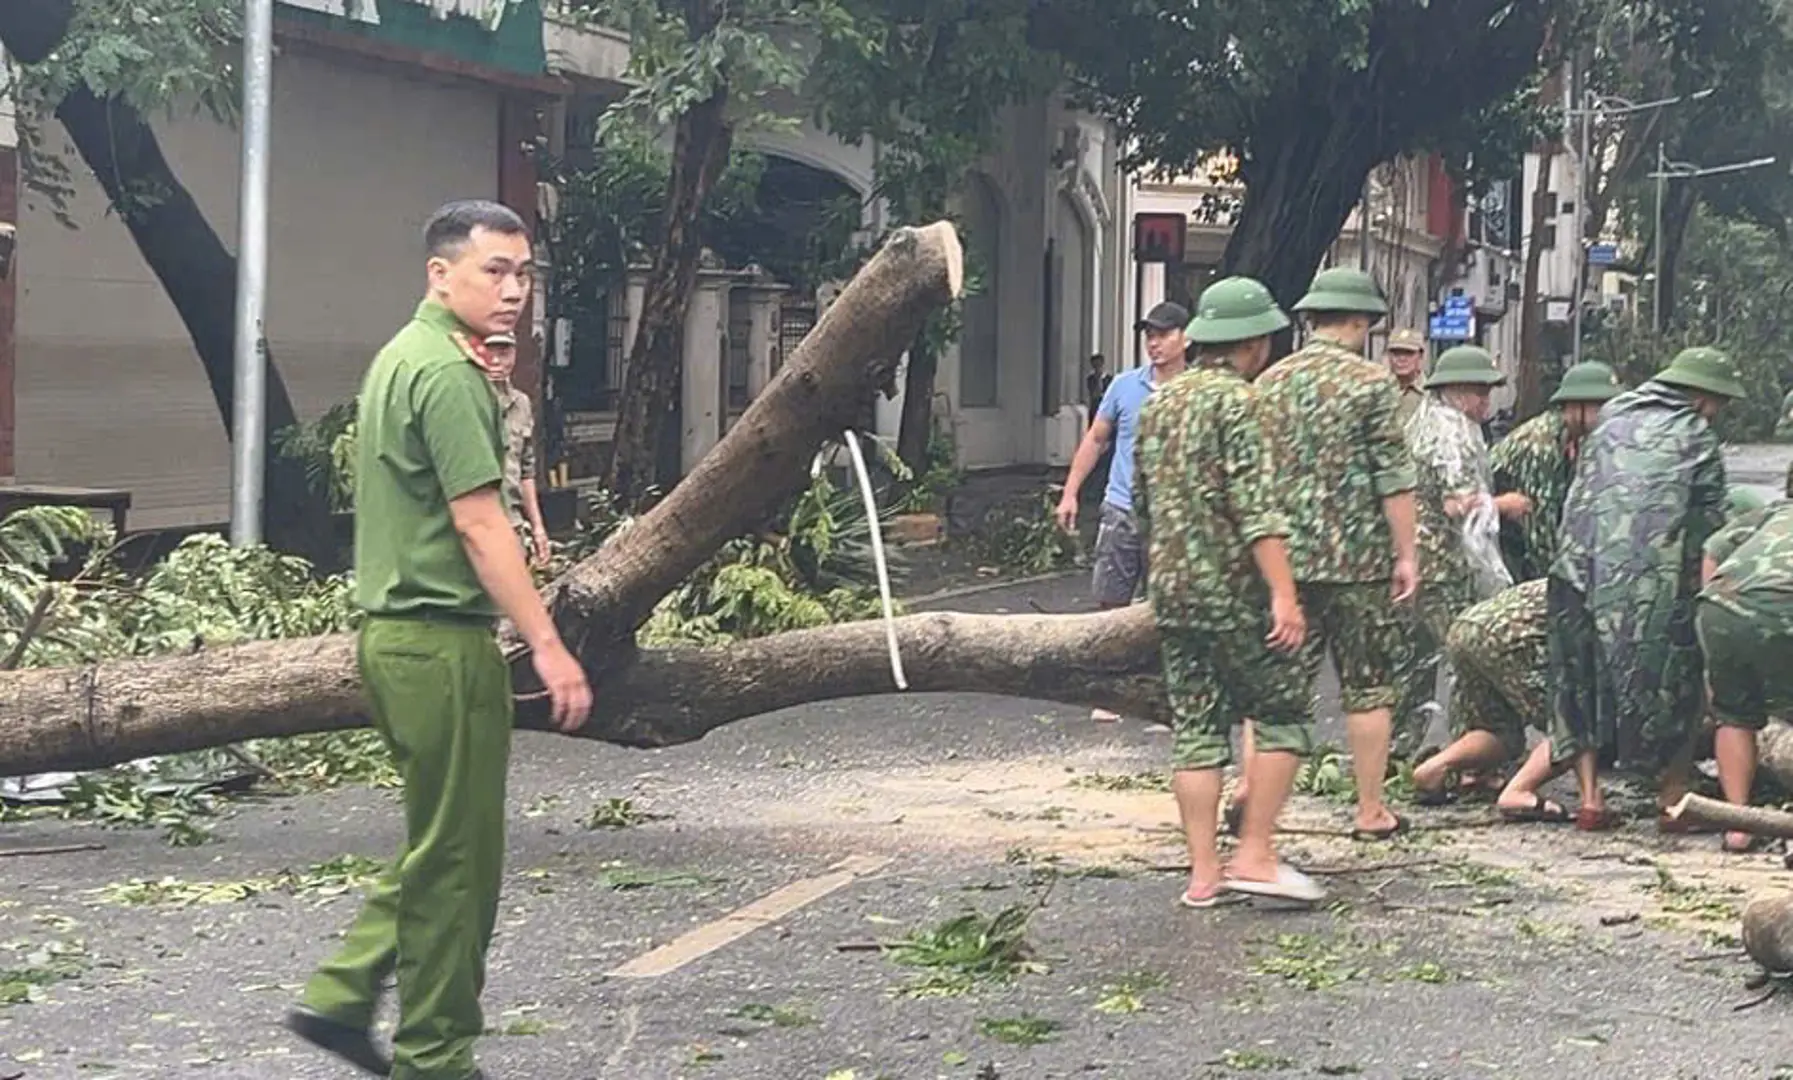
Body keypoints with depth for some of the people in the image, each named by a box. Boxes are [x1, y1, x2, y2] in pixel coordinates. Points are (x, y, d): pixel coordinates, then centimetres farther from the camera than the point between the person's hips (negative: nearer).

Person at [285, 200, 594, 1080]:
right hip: (442, 640, -10)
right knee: (456, 854, -1)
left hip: (395, 633, 10)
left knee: (438, 842, 18)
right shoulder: (448, 371, -15)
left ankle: (342, 997, 17)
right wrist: (546, 644, -22)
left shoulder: (401, 356, 16)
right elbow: (479, 522, -21)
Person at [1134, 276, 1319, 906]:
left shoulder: (1158, 402, 13)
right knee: (1283, 716, 3)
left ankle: (1203, 873, 7)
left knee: (1196, 730, 8)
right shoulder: (1235, 402, -11)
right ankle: (1255, 855, -2)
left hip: (1170, 590, 7)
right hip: (1234, 591, -7)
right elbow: (1257, 507, -20)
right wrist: (1283, 594, -23)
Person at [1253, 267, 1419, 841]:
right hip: (1356, 557, -4)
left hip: (1284, 556, 4)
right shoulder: (1371, 382, -7)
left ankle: (1252, 789, 1)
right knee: (1367, 686, 6)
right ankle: (1371, 811, 11)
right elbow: (1394, 477, -10)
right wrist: (1406, 554, -5)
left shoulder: (1270, 381, 7)